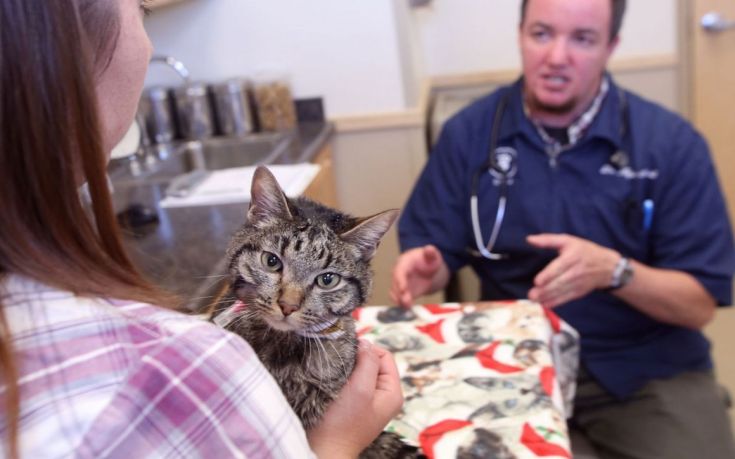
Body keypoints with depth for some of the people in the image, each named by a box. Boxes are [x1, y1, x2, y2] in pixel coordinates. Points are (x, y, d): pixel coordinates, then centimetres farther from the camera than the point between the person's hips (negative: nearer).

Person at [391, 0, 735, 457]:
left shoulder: (672, 142, -10)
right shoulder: (468, 133, -3)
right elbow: (434, 249, 3)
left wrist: (613, 271, -28)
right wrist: (424, 269, -21)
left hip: (647, 367, 0)